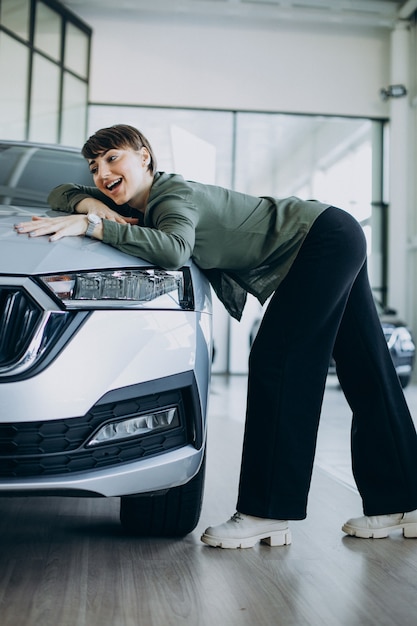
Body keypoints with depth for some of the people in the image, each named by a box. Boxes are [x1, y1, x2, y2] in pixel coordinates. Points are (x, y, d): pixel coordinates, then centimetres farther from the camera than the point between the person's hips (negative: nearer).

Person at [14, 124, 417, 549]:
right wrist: (94, 205, -10)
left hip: (326, 238, -9)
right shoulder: (139, 203, 5)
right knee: (366, 379, 7)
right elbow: (61, 193, 12)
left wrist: (92, 226, -38)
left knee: (275, 365, -16)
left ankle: (266, 512, -14)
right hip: (331, 249, 9)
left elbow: (174, 250, -42)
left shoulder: (174, 195, -21)